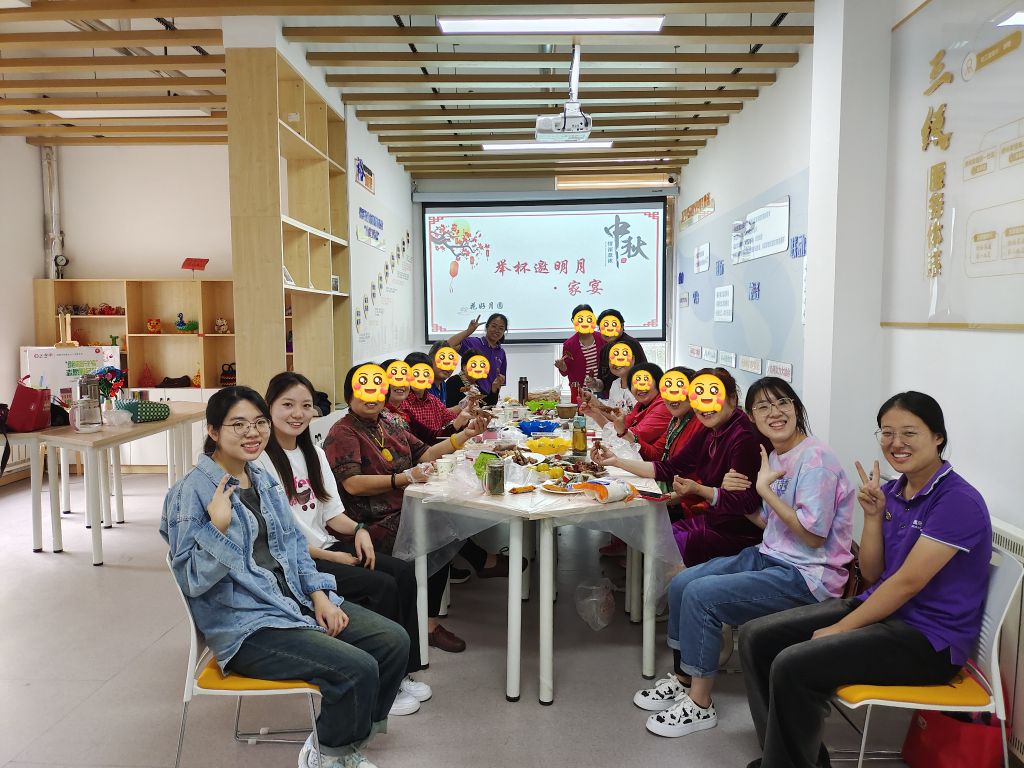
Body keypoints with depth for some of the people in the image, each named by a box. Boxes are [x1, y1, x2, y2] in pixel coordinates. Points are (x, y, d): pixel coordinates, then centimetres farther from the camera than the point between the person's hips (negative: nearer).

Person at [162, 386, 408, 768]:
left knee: (394, 640, -4)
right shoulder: (191, 492, -12)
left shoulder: (263, 480, 11)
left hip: (295, 600, 8)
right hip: (246, 626, -8)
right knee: (358, 669, -22)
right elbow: (191, 580, -14)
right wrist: (218, 527, -28)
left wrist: (319, 593, 1)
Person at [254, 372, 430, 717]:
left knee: (403, 572, -9)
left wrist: (357, 529, -7)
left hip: (325, 546, 8)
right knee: (382, 586, -20)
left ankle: (402, 673, 2)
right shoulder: (260, 461, -14)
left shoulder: (314, 453, 13)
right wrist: (330, 558, -15)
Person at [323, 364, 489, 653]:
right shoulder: (343, 433, -5)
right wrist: (405, 478, -22)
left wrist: (465, 435, 10)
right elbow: (353, 484, -17)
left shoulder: (389, 427, 20)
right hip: (375, 523, -7)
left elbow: (425, 454, 19)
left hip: (406, 512, 8)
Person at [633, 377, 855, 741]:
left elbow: (814, 535, -22)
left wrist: (765, 489, -21)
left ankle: (700, 704, -3)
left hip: (806, 575, -9)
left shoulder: (815, 459, -18)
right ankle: (683, 679, 19)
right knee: (681, 584, 1)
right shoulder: (775, 455, 8)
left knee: (701, 595, -20)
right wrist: (739, 496, -3)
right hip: (769, 557, 9)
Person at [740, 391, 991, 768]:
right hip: (881, 608, 8)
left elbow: (907, 583, -20)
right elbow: (873, 575, 7)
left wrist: (839, 630, -16)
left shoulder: (958, 501, -17)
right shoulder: (891, 490, 6)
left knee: (793, 665, -26)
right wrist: (873, 514, -7)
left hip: (929, 638, -8)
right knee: (757, 637, -3)